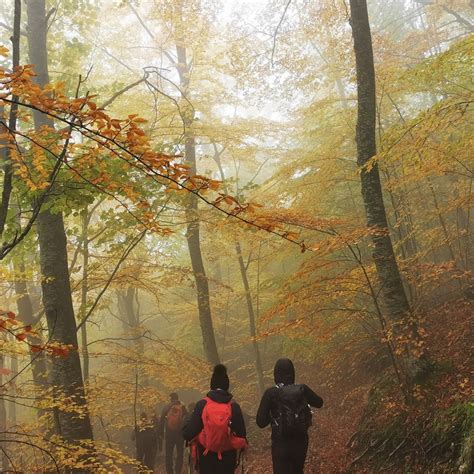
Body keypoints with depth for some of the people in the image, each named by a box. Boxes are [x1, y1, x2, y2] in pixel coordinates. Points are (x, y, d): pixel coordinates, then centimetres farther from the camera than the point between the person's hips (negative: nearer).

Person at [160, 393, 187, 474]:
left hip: (169, 433, 0)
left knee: (168, 454, 11)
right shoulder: (182, 408, -3)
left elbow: (161, 421, -1)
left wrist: (161, 433, 4)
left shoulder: (167, 408, -1)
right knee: (180, 454, 10)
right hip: (180, 433, 0)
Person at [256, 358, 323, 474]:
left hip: (281, 444, -3)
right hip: (301, 442, 4)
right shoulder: (303, 390, -6)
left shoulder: (271, 393, -15)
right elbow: (319, 403, 13)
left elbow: (261, 422, -16)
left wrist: (273, 415, 2)